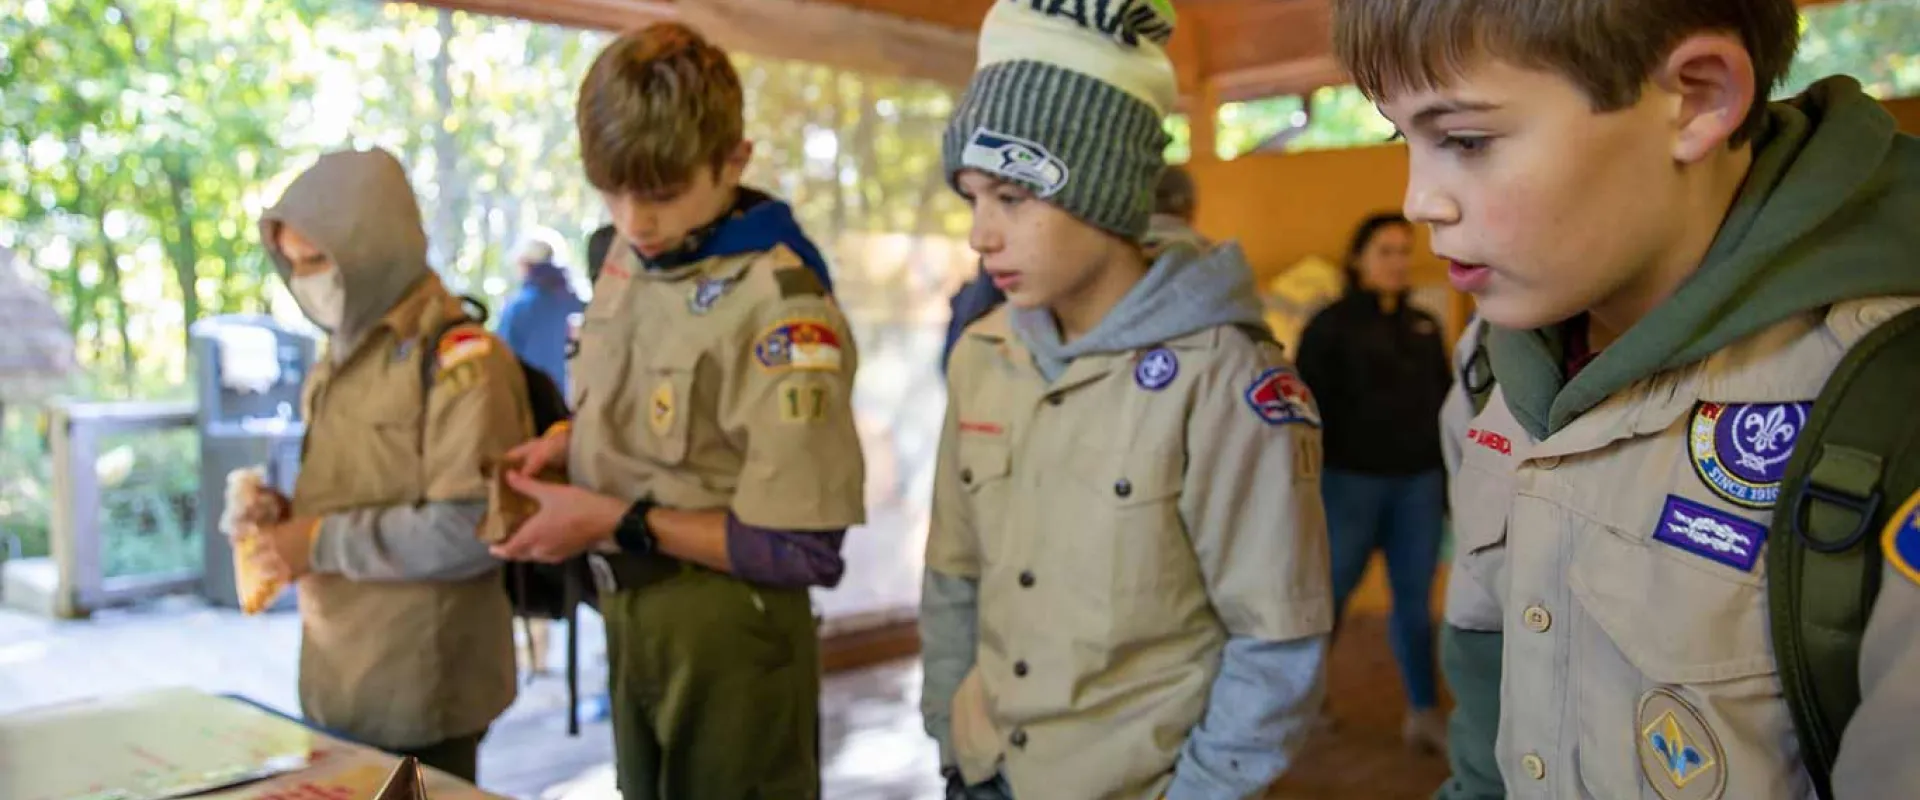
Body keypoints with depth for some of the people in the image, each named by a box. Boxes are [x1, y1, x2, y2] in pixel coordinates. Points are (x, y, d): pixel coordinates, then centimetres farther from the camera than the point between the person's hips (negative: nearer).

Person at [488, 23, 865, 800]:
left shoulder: (782, 309, -24)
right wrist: (568, 437, -3)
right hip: (624, 608, 8)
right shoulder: (629, 256, 1)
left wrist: (617, 522, -22)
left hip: (725, 629, -7)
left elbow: (803, 552, -23)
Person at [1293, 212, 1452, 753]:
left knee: (1415, 597, 7)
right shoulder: (1331, 324, -3)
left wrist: (1451, 479, 12)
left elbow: (1444, 405, 15)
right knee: (1332, 589, 6)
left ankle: (1424, 713, 16)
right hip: (1351, 479, -4)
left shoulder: (1424, 327, 12)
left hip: (1417, 482, 4)